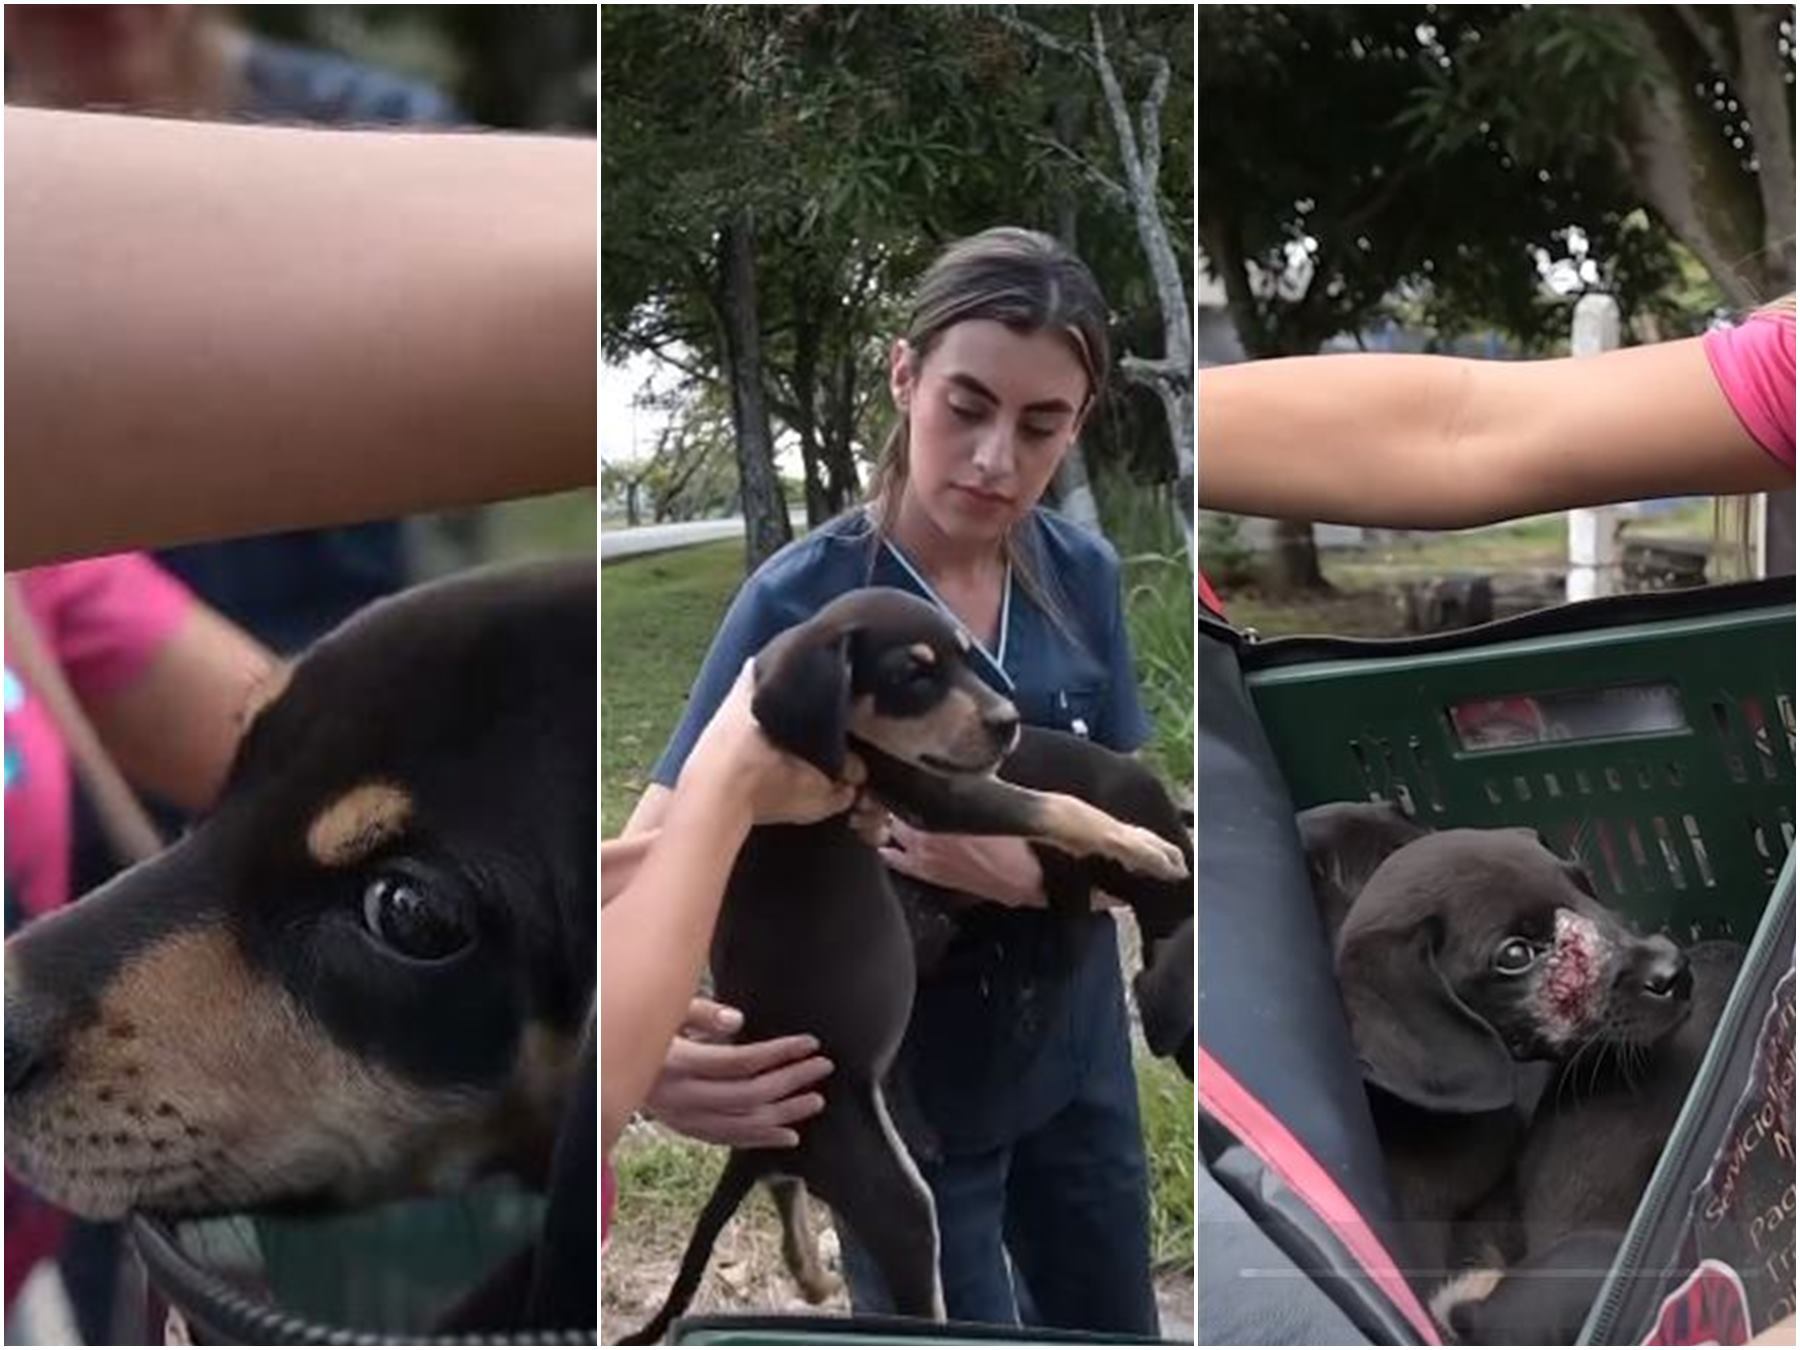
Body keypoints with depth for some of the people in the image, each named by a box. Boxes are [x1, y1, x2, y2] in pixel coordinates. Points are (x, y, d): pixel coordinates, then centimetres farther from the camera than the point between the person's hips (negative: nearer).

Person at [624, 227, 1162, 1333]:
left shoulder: (1085, 576, -8)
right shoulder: (802, 601, -21)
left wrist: (1028, 875, -30)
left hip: (1074, 1054, 5)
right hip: (902, 1086, -4)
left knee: (1114, 1331, 23)